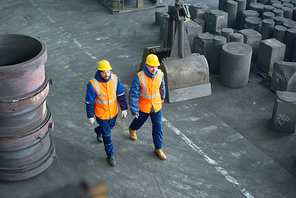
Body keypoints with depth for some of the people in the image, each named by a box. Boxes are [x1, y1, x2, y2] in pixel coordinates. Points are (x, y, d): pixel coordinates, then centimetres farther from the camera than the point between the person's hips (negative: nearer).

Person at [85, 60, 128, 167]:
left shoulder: (115, 79, -16)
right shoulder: (92, 84, -26)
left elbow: (121, 95, -3)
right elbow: (89, 102, -14)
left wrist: (124, 108, 1)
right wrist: (90, 116, -7)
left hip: (113, 112, 4)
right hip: (101, 114, -4)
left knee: (110, 126, 31)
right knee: (107, 135, 8)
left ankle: (98, 131, 65)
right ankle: (110, 155, 29)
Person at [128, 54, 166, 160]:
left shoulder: (160, 74, -14)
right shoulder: (139, 77, -27)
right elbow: (133, 94, -21)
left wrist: (162, 97, 24)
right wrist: (134, 110, -19)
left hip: (156, 106, 2)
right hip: (143, 106, -2)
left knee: (158, 127, 8)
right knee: (139, 122, 24)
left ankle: (158, 148, 26)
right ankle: (132, 129, 61)